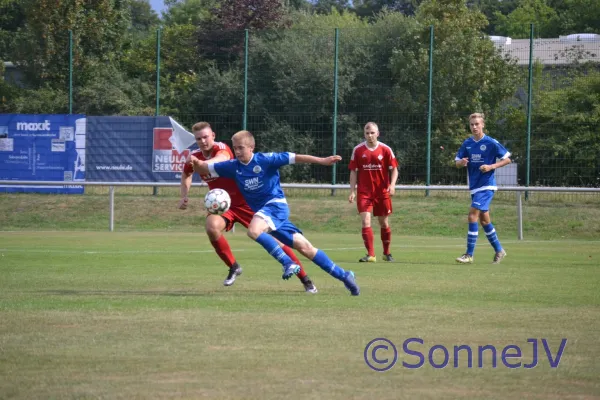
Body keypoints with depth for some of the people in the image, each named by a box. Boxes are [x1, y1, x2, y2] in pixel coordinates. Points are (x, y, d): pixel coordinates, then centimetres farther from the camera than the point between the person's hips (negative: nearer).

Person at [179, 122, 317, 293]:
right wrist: (184, 196, 8)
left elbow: (222, 158, -45)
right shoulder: (195, 157, -2)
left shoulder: (221, 148, -18)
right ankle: (233, 267, -8)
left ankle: (305, 279, 4)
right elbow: (186, 174, 23)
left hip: (246, 201, -4)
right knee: (211, 227, -30)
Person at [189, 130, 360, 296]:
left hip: (276, 204, -6)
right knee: (304, 247, 5)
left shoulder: (265, 159, -11)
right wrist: (195, 162, -13)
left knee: (254, 230, -32)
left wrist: (322, 161, -17)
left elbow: (294, 158, -12)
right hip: (263, 209, 6)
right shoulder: (234, 166, 5)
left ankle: (288, 263, -23)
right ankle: (343, 275, 11)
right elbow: (204, 168, 9)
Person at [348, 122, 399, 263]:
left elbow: (394, 169, 2)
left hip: (382, 192, 0)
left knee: (384, 223, 9)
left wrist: (392, 185, -15)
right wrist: (352, 191, -1)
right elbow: (353, 171, 5)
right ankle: (370, 255, -14)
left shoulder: (385, 149, -1)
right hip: (364, 192, 0)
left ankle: (387, 253, 27)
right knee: (366, 222, -14)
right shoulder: (358, 150, 1)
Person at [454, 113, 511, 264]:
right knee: (484, 219, 12)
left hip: (486, 186, -7)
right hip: (474, 187, 7)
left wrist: (491, 166, -17)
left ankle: (469, 255, -13)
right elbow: (457, 163, 11)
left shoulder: (491, 143, -8)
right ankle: (499, 250, 26)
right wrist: (461, 162, -13)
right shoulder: (467, 144, 7)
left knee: (472, 215, -16)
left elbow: (507, 159, -3)